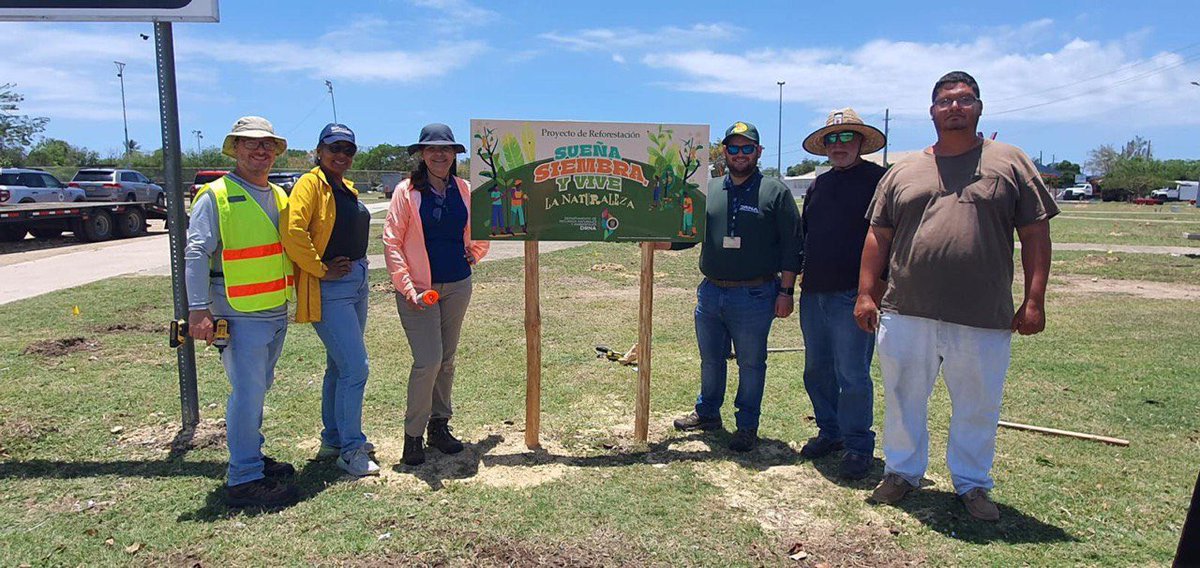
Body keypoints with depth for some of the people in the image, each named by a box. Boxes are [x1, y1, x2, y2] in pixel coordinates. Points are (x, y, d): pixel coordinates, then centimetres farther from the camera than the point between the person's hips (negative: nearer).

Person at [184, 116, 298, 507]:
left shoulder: (279, 195, 14)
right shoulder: (216, 197, -9)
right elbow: (195, 254, -13)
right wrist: (198, 310, -19)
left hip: (277, 313, 8)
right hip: (240, 317, -8)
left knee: (258, 389, 18)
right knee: (247, 393, -5)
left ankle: (251, 458, 32)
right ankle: (244, 480, 5)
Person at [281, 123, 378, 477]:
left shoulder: (349, 189, 15)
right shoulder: (311, 184, -11)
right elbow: (292, 232, -25)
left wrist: (357, 266, 15)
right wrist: (321, 270, -19)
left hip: (357, 281, 9)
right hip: (329, 288, -9)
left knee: (339, 366, 17)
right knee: (355, 368, -10)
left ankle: (333, 440, 30)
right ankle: (351, 450, 2)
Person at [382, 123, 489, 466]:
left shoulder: (465, 190, 6)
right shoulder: (407, 191, -5)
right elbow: (391, 241, -7)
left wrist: (474, 254, 6)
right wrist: (407, 287, -15)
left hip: (457, 284, 4)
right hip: (418, 287, -4)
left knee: (447, 359, 12)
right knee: (428, 360, -10)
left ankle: (439, 426, 27)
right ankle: (413, 435, 7)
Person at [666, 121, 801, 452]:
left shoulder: (775, 192, -2)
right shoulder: (708, 190, 11)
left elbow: (791, 246, -4)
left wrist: (786, 291, -9)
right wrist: (654, 242, -2)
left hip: (754, 296, -4)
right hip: (711, 291, 4)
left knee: (751, 363, 7)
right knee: (710, 359, 17)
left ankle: (747, 426, 22)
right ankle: (707, 413, 36)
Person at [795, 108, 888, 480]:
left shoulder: (878, 180, -4)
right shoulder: (819, 185, 17)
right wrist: (802, 268, 13)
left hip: (853, 295, -7)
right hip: (814, 293, 7)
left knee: (852, 375, -2)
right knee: (817, 371, 14)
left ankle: (858, 446, 13)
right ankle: (830, 432, 30)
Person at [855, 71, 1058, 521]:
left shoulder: (1010, 164, 5)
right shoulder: (903, 173, 10)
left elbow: (1035, 235, 3)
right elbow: (878, 237, 9)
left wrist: (1034, 300, -4)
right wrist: (865, 294, 2)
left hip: (984, 319, -1)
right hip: (906, 315, 2)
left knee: (978, 409, 11)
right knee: (903, 400, 12)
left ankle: (972, 484, 31)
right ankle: (902, 472, 31)